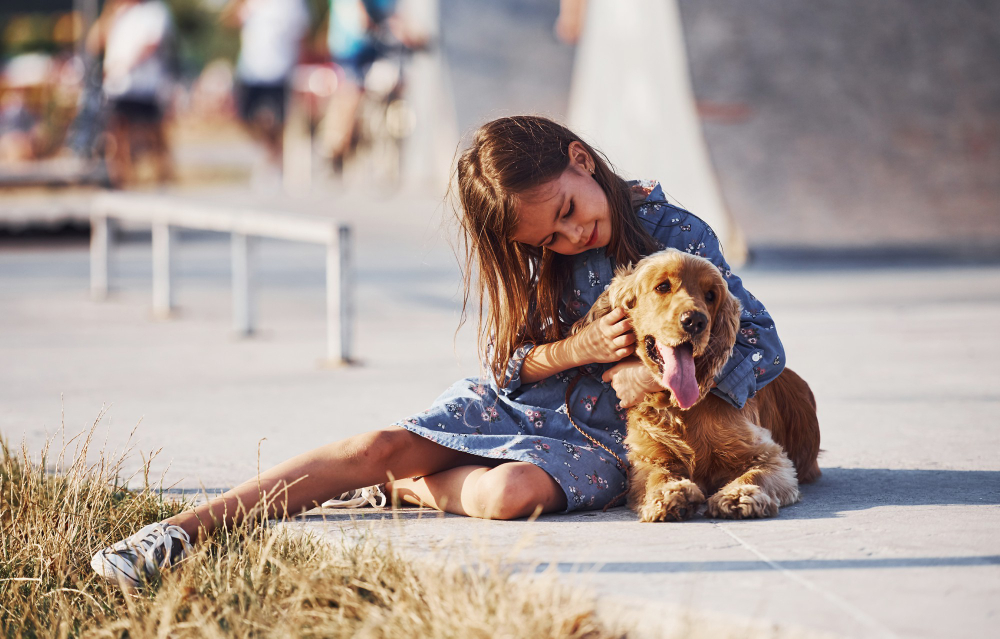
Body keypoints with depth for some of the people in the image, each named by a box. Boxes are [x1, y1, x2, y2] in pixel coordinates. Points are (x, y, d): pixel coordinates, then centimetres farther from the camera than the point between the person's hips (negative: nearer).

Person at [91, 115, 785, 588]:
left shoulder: (679, 236, -12)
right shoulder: (538, 260, 0)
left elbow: (763, 343, -12)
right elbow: (504, 365, 0)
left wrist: (663, 371, -25)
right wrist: (580, 348, -19)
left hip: (601, 434, -3)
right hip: (514, 402, 3)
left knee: (511, 492, -38)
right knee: (381, 444, -21)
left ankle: (394, 484, -12)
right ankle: (184, 529, -27)